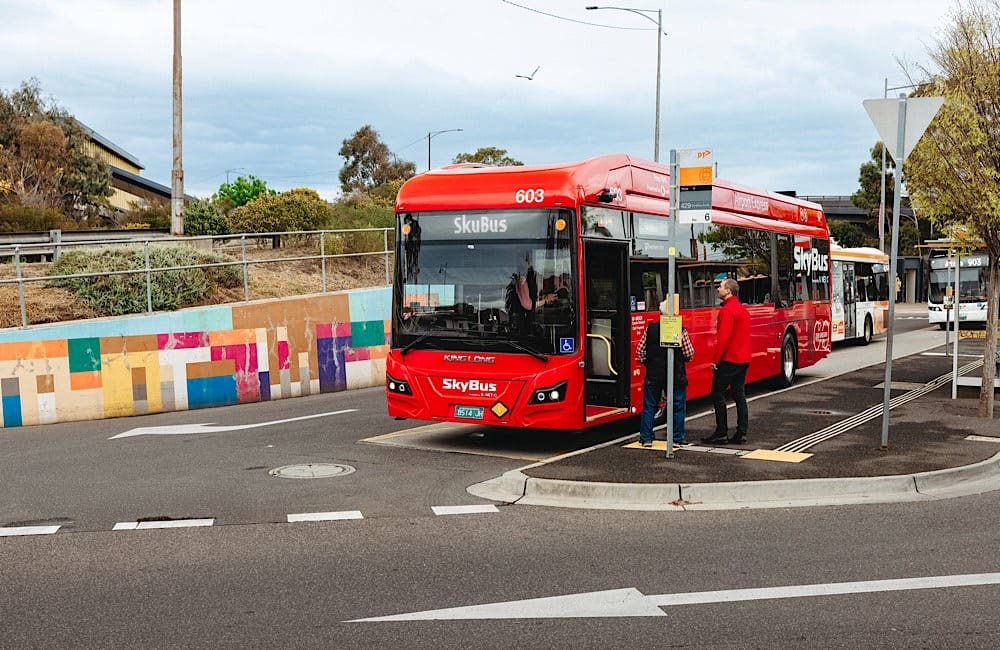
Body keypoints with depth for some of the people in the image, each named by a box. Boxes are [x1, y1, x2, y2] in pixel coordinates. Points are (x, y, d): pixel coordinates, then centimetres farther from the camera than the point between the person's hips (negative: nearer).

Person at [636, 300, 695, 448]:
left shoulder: (650, 328, -3)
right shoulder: (680, 330, -9)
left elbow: (640, 351, 2)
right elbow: (689, 354, -5)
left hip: (653, 375, 2)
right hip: (676, 375, -2)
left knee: (649, 406, 11)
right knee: (678, 407, 10)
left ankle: (646, 438, 12)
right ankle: (677, 438, 12)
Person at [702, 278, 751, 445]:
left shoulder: (727, 310, -15)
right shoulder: (742, 309, 15)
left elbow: (723, 338, -21)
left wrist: (715, 359, -16)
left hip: (728, 360, -9)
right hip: (743, 359, 9)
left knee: (718, 395, -2)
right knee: (739, 395, 10)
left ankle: (721, 433, -2)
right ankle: (741, 433, 9)